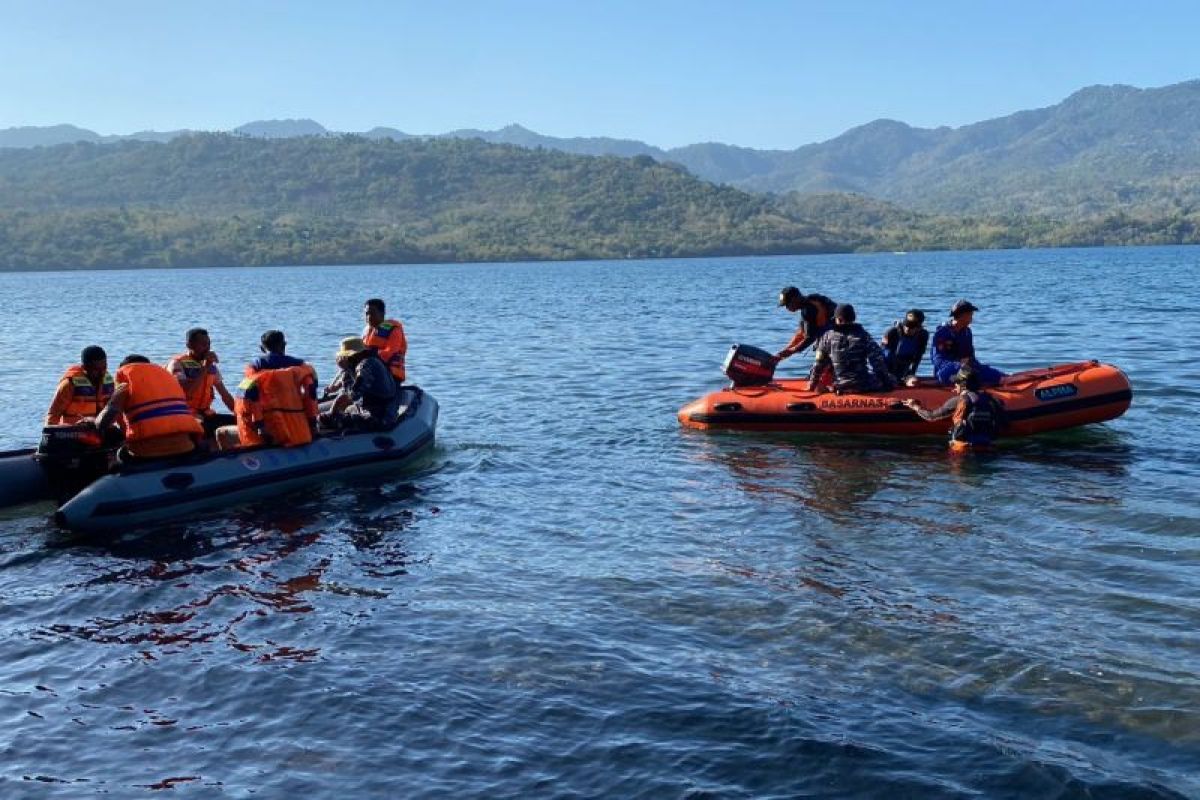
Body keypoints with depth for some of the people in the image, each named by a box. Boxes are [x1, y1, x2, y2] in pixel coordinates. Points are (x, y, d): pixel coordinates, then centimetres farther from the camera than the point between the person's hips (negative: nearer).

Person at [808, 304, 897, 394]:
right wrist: (886, 380, 3)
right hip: (864, 385, -2)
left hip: (841, 387, 2)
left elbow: (819, 363, 7)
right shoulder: (862, 334, -1)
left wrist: (812, 384, 17)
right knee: (892, 381, 18)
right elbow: (877, 360, -5)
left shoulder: (828, 336, 3)